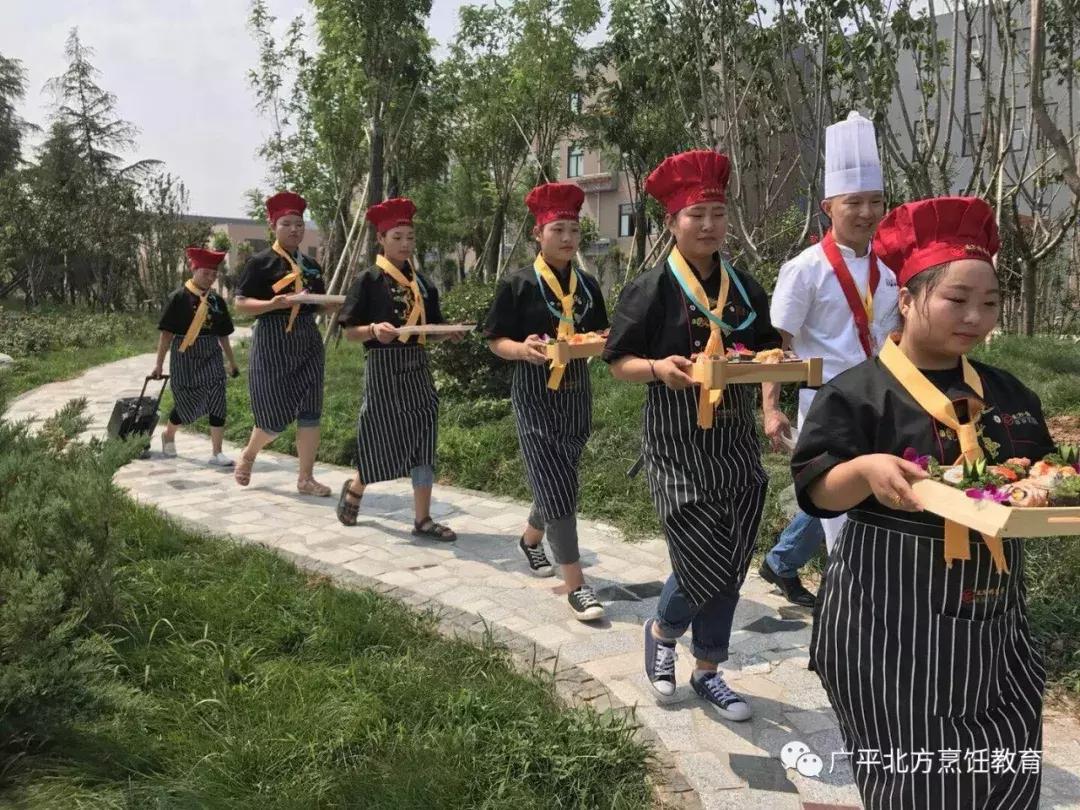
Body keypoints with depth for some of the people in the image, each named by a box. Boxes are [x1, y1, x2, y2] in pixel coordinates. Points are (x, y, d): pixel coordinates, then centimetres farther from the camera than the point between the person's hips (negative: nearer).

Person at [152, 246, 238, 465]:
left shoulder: (217, 300, 6)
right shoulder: (179, 297, -8)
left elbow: (223, 335, 14)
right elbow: (166, 333, -7)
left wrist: (232, 362, 18)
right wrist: (159, 363, -6)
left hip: (211, 357, 4)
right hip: (185, 357, -4)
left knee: (217, 402, -8)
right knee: (187, 404, 6)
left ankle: (216, 453, -2)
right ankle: (168, 435, 38)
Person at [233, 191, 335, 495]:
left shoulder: (311, 265, 13)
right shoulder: (260, 262, -6)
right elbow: (241, 304, -9)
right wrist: (273, 304, -25)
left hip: (308, 340, 6)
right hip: (273, 342, -6)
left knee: (310, 411, 1)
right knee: (275, 415, -2)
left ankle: (305, 478, 9)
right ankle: (248, 455, 30)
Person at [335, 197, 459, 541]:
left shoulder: (422, 283, 11)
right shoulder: (368, 280, -5)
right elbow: (350, 331, -6)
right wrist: (374, 330, -25)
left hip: (418, 368, 5)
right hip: (383, 368, -5)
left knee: (422, 440, 2)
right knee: (384, 441, -1)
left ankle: (422, 519, 9)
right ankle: (354, 490, 30)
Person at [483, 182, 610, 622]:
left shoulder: (587, 284, 7)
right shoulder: (517, 285, -7)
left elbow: (600, 334, 15)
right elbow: (496, 341, -6)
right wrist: (523, 349, -27)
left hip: (576, 393, 6)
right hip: (535, 396, -5)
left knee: (558, 481, 17)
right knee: (557, 487, -8)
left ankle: (530, 539, 46)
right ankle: (575, 584, 0)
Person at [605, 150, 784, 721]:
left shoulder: (744, 288, 7)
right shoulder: (651, 290, -8)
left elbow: (766, 350, 15)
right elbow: (619, 362, -7)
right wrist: (658, 367, -26)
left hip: (736, 444, 5)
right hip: (678, 448, -5)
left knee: (730, 568, 9)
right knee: (703, 564, -6)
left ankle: (708, 671, 28)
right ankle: (662, 630, 28)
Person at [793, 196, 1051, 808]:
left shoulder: (1006, 392, 8)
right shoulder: (858, 391, -11)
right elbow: (816, 491, -14)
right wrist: (867, 469, -32)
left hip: (993, 615, 7)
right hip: (892, 619, -6)